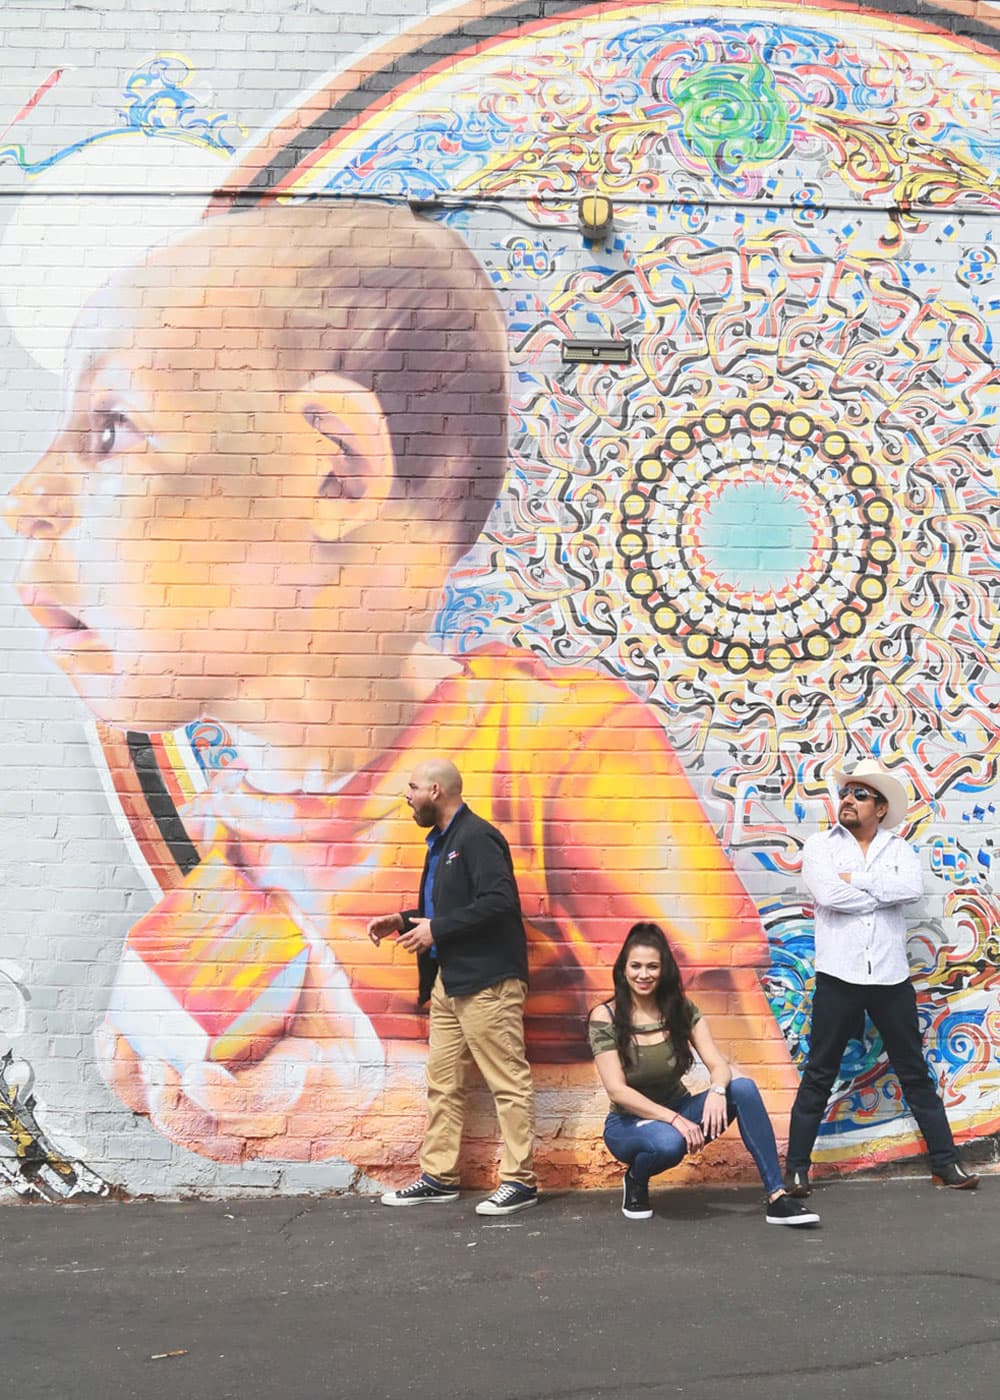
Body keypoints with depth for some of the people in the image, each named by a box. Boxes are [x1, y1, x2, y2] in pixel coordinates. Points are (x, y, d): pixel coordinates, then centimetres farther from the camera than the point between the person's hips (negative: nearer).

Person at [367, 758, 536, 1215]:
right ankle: (438, 1177, 21)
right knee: (442, 1083, 13)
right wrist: (403, 920, 11)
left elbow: (499, 902, -23)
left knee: (508, 1082, -2)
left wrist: (437, 929, -19)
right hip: (450, 980, 10)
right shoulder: (441, 842, 16)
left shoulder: (477, 837, -13)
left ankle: (519, 1181, 4)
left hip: (488, 980, -10)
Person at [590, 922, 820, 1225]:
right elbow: (617, 1090, -19)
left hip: (678, 1110, 4)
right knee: (669, 1142, -39)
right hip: (629, 1124, -4)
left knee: (743, 1088, -24)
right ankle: (635, 1178, -4)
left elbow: (719, 1065, -10)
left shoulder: (680, 1009, -4)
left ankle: (777, 1198, -24)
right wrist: (674, 1119, -30)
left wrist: (717, 1090, -34)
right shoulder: (605, 1017, -14)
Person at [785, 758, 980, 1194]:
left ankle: (946, 1162, 20)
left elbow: (911, 889, -13)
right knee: (819, 1074, 4)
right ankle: (796, 1167, 10)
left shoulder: (898, 849, 8)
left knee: (914, 1072, 11)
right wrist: (883, 893, -8)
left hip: (891, 977, 2)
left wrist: (856, 879, -13)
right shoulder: (820, 845, 3)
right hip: (838, 977, -2)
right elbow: (828, 895, -15)